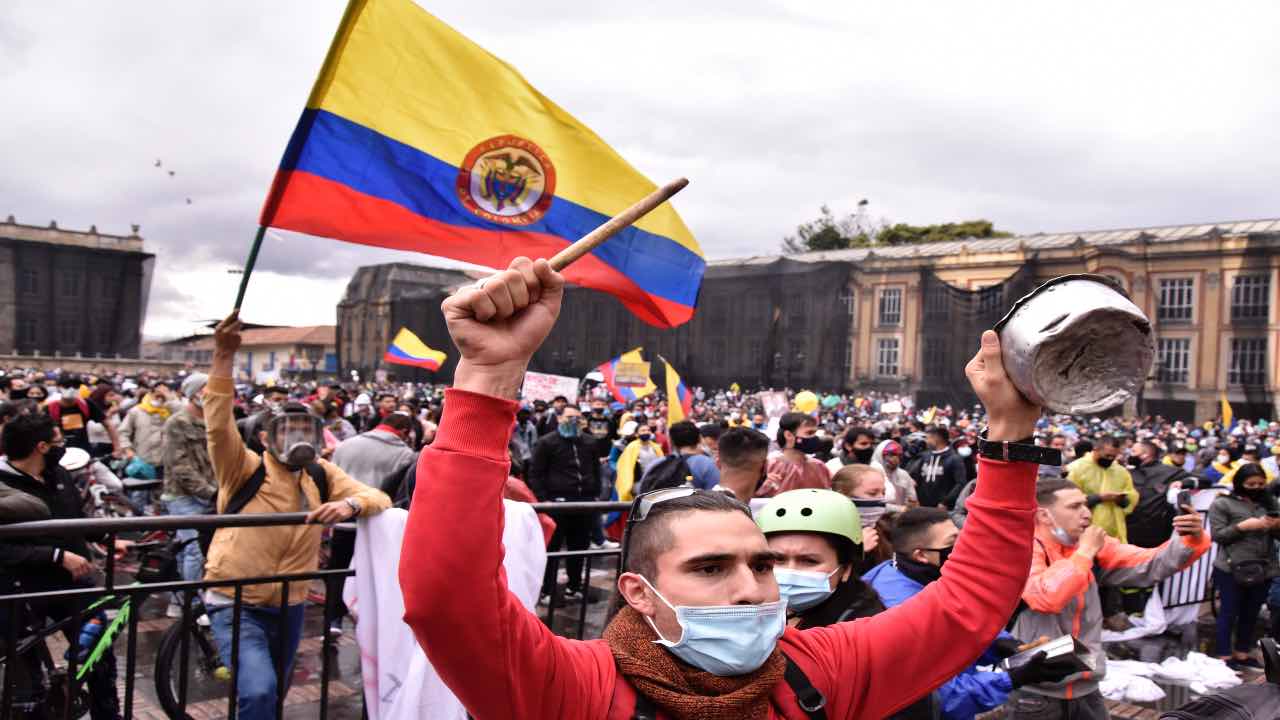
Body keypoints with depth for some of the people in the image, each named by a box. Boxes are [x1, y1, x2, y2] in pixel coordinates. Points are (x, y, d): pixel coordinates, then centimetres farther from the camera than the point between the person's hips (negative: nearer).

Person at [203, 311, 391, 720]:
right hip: (236, 603, -5)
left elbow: (380, 498, -8)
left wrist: (349, 505, -31)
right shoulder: (246, 469, -10)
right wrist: (224, 358, -38)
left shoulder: (321, 475, 0)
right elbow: (219, 426, -27)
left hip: (290, 606, 5)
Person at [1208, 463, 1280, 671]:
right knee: (1229, 613, 3)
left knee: (1251, 613, 13)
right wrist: (1243, 526, -19)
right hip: (1232, 569, -5)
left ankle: (1242, 654, 25)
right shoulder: (1222, 503, -4)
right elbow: (1217, 535, -8)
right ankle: (1224, 656, 11)